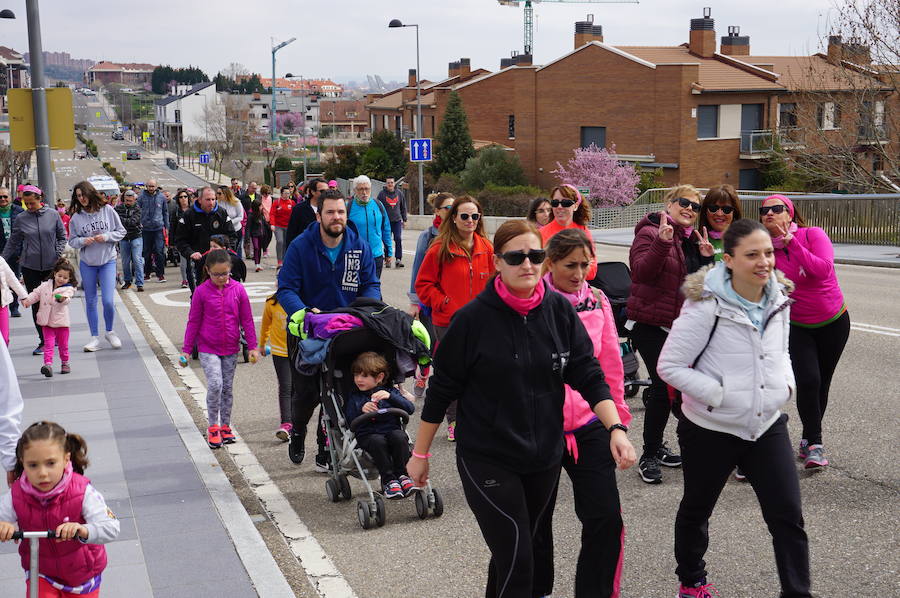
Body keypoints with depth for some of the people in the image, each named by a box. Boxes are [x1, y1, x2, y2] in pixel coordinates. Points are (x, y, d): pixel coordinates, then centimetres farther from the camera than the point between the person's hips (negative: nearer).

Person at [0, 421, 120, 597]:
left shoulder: (83, 492, -27)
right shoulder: (16, 497, -19)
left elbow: (111, 528, -35)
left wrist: (83, 531, -55)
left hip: (82, 573, -1)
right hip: (41, 573, 1)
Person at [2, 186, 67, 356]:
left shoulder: (53, 215, -2)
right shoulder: (21, 219, 0)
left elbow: (62, 236, 8)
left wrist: (59, 254, -4)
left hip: (51, 266, -1)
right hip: (30, 267, 1)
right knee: (36, 303, 0)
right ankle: (43, 341, 6)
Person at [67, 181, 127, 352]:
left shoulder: (107, 210, -4)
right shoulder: (76, 217, -2)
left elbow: (121, 232, 2)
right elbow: (72, 240, 4)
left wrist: (107, 237, -14)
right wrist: (83, 241, -15)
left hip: (108, 261, -2)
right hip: (87, 264, 2)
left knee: (109, 301, -7)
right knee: (90, 301, 8)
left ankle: (110, 332, 18)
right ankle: (95, 337, 19)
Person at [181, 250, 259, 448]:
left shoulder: (238, 289, -3)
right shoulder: (201, 292, -8)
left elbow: (247, 319, 3)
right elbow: (193, 321, -1)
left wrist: (252, 346, 2)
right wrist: (186, 349, 0)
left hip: (231, 349, 3)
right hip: (208, 349, -2)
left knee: (227, 388, 11)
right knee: (215, 385, -15)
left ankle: (225, 426, 24)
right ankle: (213, 427, -1)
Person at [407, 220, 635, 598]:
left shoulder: (560, 310, -2)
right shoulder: (474, 318, -12)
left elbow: (588, 375, 0)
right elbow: (441, 389, -5)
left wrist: (615, 428, -14)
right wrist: (420, 454, -1)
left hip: (545, 458, 4)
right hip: (487, 462, -4)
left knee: (513, 554, 17)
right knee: (516, 560, -8)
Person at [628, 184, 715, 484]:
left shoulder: (692, 239, 15)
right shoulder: (650, 232, -9)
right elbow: (642, 271, -23)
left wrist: (706, 258, 0)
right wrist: (662, 243, -34)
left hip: (679, 324, 8)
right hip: (650, 322, -8)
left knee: (666, 386, 12)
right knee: (665, 385, -12)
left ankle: (655, 448, 27)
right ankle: (649, 456, -1)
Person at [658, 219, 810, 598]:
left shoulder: (779, 299, 0)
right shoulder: (706, 307, -20)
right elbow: (669, 366, -17)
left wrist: (786, 382, 0)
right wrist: (719, 394, -20)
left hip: (768, 425, 4)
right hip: (711, 430, -4)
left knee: (788, 517, 0)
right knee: (696, 510, 17)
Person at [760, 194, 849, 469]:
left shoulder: (813, 235, -14)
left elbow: (823, 269, -30)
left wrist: (790, 241, -30)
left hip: (833, 322, 0)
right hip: (797, 327, 0)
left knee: (821, 384, 9)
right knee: (808, 381, -18)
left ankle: (808, 442, 27)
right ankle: (814, 444, -6)